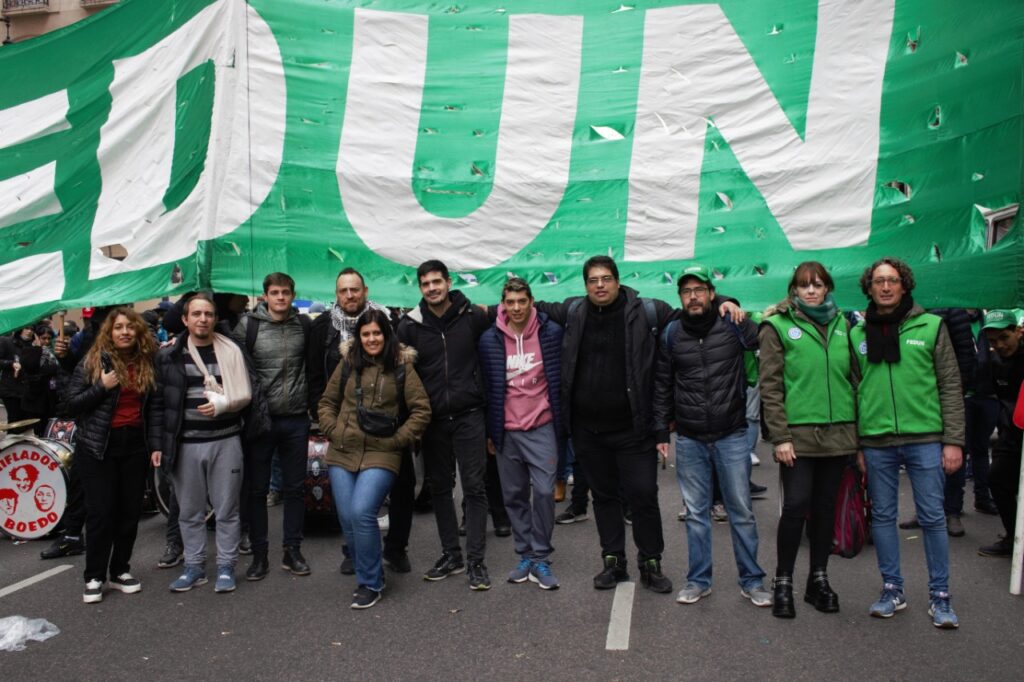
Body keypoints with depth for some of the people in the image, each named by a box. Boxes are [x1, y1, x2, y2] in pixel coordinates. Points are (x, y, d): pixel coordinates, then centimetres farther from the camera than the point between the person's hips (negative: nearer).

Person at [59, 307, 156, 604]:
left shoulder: (147, 362, 5)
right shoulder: (92, 362, -4)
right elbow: (68, 406, -7)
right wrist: (102, 387, -16)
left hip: (134, 445, 3)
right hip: (98, 446, -3)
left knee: (130, 510, 8)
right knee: (101, 511, -1)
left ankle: (120, 570, 22)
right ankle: (94, 576, 13)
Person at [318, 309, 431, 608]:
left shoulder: (402, 367, -1)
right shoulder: (347, 364, 9)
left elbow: (422, 410, 0)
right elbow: (327, 402, 19)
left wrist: (397, 439, -5)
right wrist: (333, 431, 5)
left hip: (380, 455, -4)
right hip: (342, 454, 4)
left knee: (362, 513, -17)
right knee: (347, 519, 4)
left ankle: (370, 584, 3)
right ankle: (371, 574, 26)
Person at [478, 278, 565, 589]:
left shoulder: (551, 332, -3)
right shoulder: (490, 339, 1)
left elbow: (559, 380, 4)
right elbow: (489, 387, 7)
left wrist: (561, 424, 2)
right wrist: (490, 432, 7)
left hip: (542, 427, -2)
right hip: (506, 431, 2)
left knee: (544, 491, -6)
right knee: (514, 494, 8)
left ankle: (540, 558, 9)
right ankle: (525, 555, 23)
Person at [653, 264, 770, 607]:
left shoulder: (733, 324, -4)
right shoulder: (671, 333, 3)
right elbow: (662, 385, 9)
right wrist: (661, 431, 7)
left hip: (731, 436, -2)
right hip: (689, 440, 2)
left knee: (741, 511, 7)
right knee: (696, 513, 11)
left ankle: (752, 581, 22)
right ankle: (698, 579, 24)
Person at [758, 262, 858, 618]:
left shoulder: (842, 324, 11)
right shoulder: (778, 326, -3)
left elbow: (855, 376, 15)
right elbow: (770, 386, -7)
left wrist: (859, 428, 10)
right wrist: (780, 436, -12)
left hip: (838, 433, 4)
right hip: (798, 434, -4)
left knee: (826, 506, 12)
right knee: (796, 507, -5)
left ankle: (819, 578, 26)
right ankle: (783, 582, 12)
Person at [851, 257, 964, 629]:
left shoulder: (930, 326, 1)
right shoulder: (858, 334, 6)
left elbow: (950, 386, 1)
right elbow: (852, 391, 8)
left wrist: (953, 440, -5)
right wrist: (856, 444, 6)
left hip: (925, 439, -2)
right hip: (876, 443, 2)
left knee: (932, 517, 4)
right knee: (882, 517, 9)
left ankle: (939, 596, 17)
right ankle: (892, 590, 23)